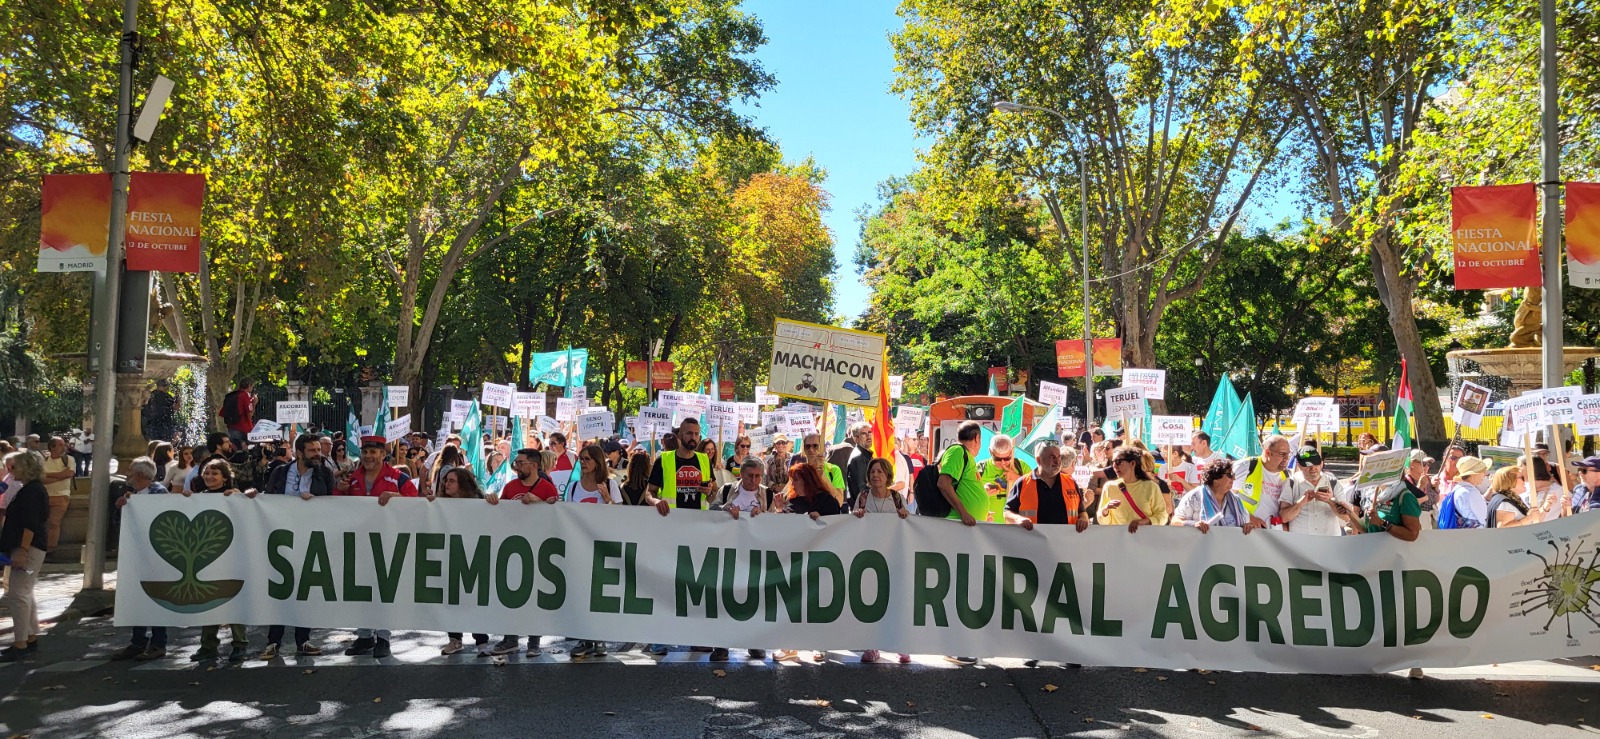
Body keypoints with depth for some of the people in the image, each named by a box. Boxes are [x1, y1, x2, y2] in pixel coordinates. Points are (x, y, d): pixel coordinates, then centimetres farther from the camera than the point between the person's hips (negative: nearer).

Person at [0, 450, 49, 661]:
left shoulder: (32, 490, -15)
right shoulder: (32, 489, 17)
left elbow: (31, 524, -23)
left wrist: (22, 550, -27)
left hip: (28, 549, -11)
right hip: (27, 548, 11)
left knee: (18, 594, -9)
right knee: (25, 594, 14)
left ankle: (20, 645, -7)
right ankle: (31, 640, 19)